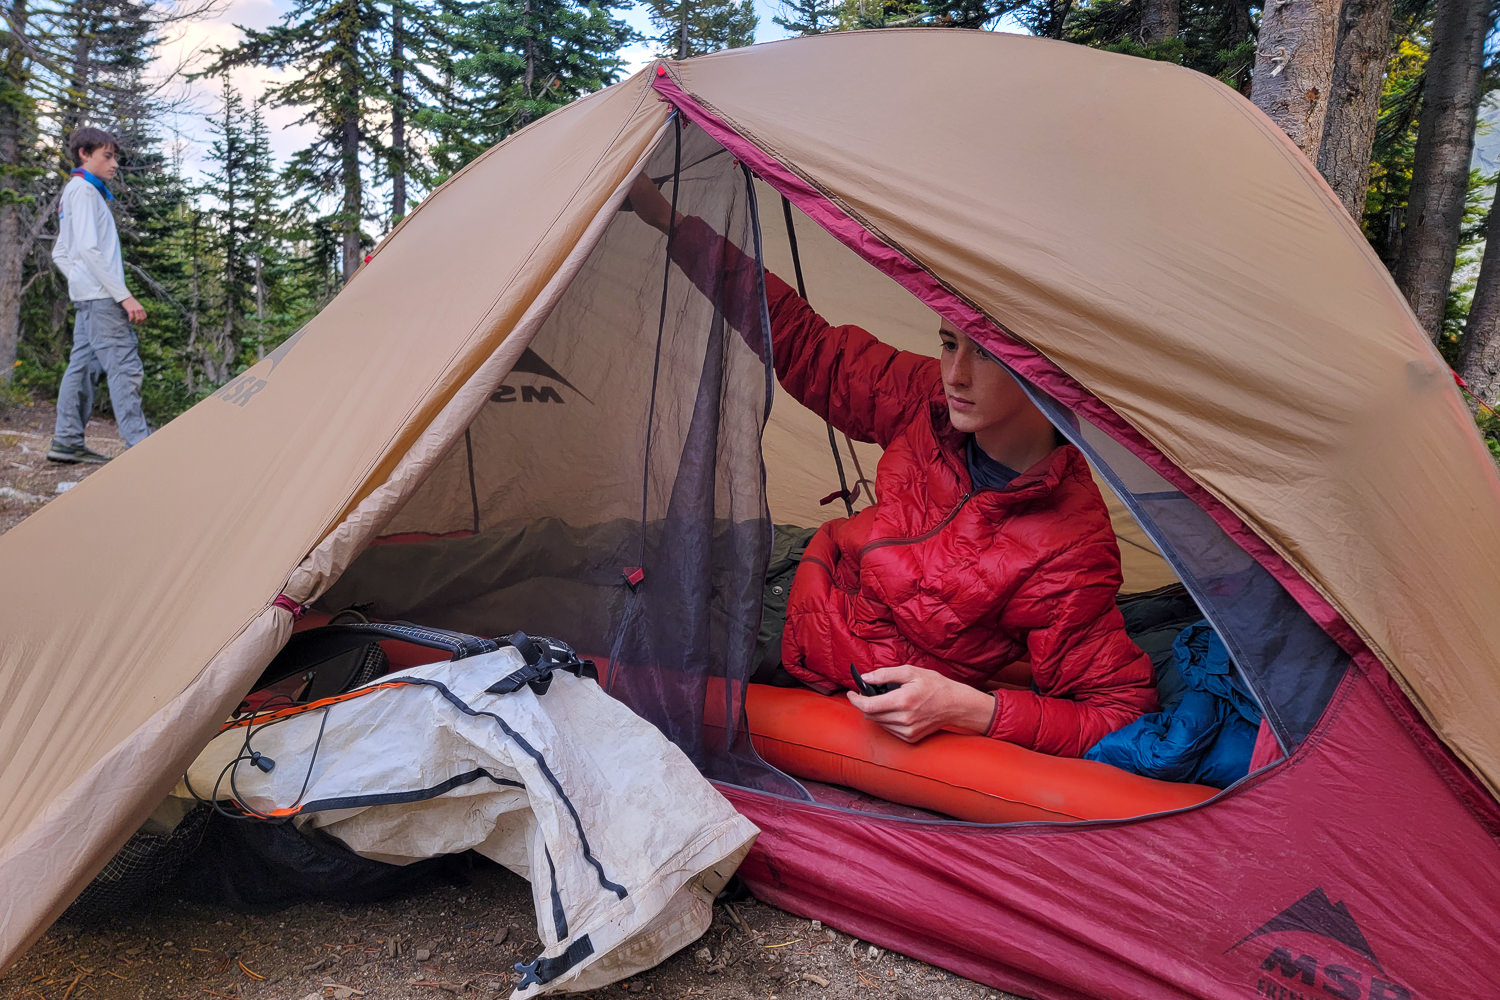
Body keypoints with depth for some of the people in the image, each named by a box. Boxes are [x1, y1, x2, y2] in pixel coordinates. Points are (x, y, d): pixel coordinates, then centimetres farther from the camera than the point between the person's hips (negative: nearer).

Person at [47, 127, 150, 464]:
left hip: (86, 298, 10)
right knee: (124, 367, -13)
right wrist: (124, 295, -20)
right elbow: (89, 249, -18)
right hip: (101, 296, -10)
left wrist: (81, 281, 16)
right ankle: (140, 445, -16)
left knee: (82, 366, 10)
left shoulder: (75, 192, 23)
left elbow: (60, 254, 25)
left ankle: (67, 441, 14)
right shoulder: (84, 190, -8)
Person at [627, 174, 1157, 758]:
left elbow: (1119, 714, -24)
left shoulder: (1068, 549, -31)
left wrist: (968, 709, -38)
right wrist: (670, 221, -7)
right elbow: (803, 343, -7)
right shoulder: (931, 406, -15)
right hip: (811, 576, 5)